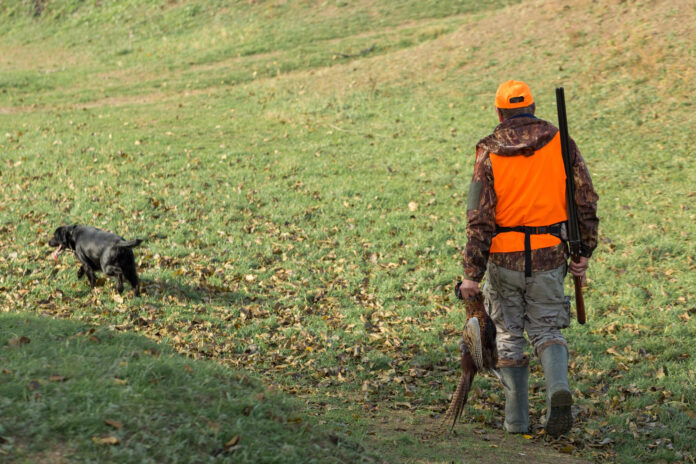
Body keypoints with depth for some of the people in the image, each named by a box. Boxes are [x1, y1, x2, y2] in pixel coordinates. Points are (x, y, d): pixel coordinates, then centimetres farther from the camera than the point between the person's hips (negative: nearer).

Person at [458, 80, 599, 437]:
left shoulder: (489, 153, -5)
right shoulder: (560, 143, 0)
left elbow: (479, 217, -9)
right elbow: (585, 200, 0)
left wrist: (472, 273, -8)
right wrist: (584, 253, 9)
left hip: (503, 257, -1)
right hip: (548, 256, 1)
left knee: (509, 335, 13)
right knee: (546, 330, 13)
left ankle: (517, 420, 14)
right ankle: (558, 389, -16)